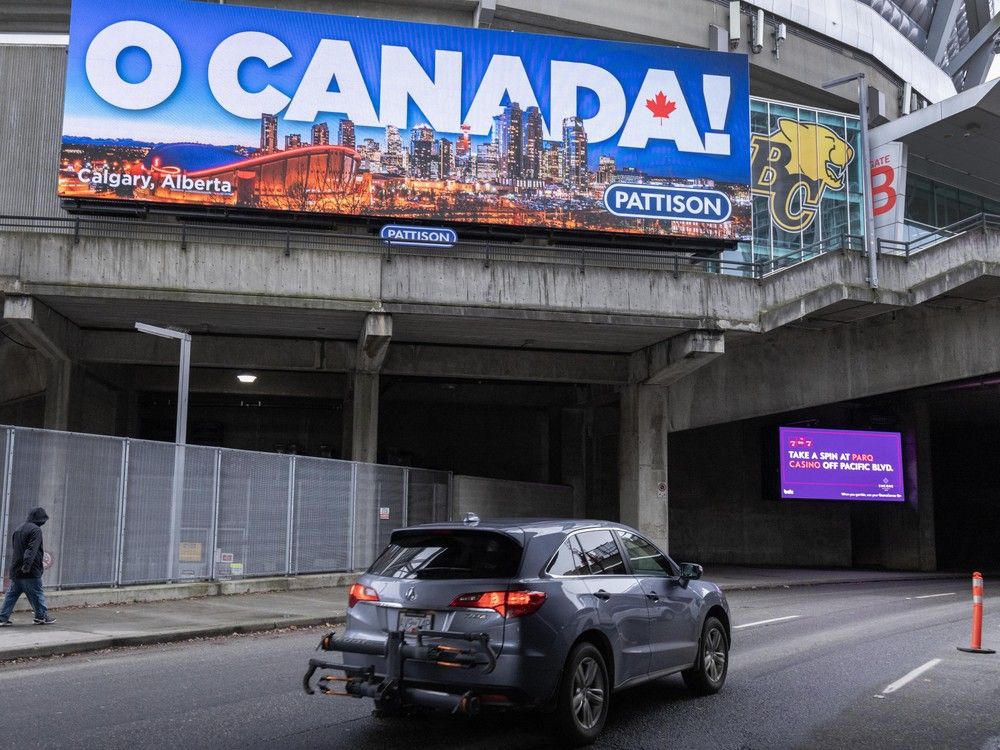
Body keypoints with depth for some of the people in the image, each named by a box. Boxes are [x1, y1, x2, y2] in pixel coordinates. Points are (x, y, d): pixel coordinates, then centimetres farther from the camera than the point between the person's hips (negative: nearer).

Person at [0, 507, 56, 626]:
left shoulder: (18, 529, 15)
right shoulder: (36, 530, -12)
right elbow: (32, 550, -22)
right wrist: (27, 565, -29)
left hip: (15, 571, 8)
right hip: (31, 571, -8)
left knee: (11, 595, 11)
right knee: (37, 594, 4)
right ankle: (42, 617, 11)